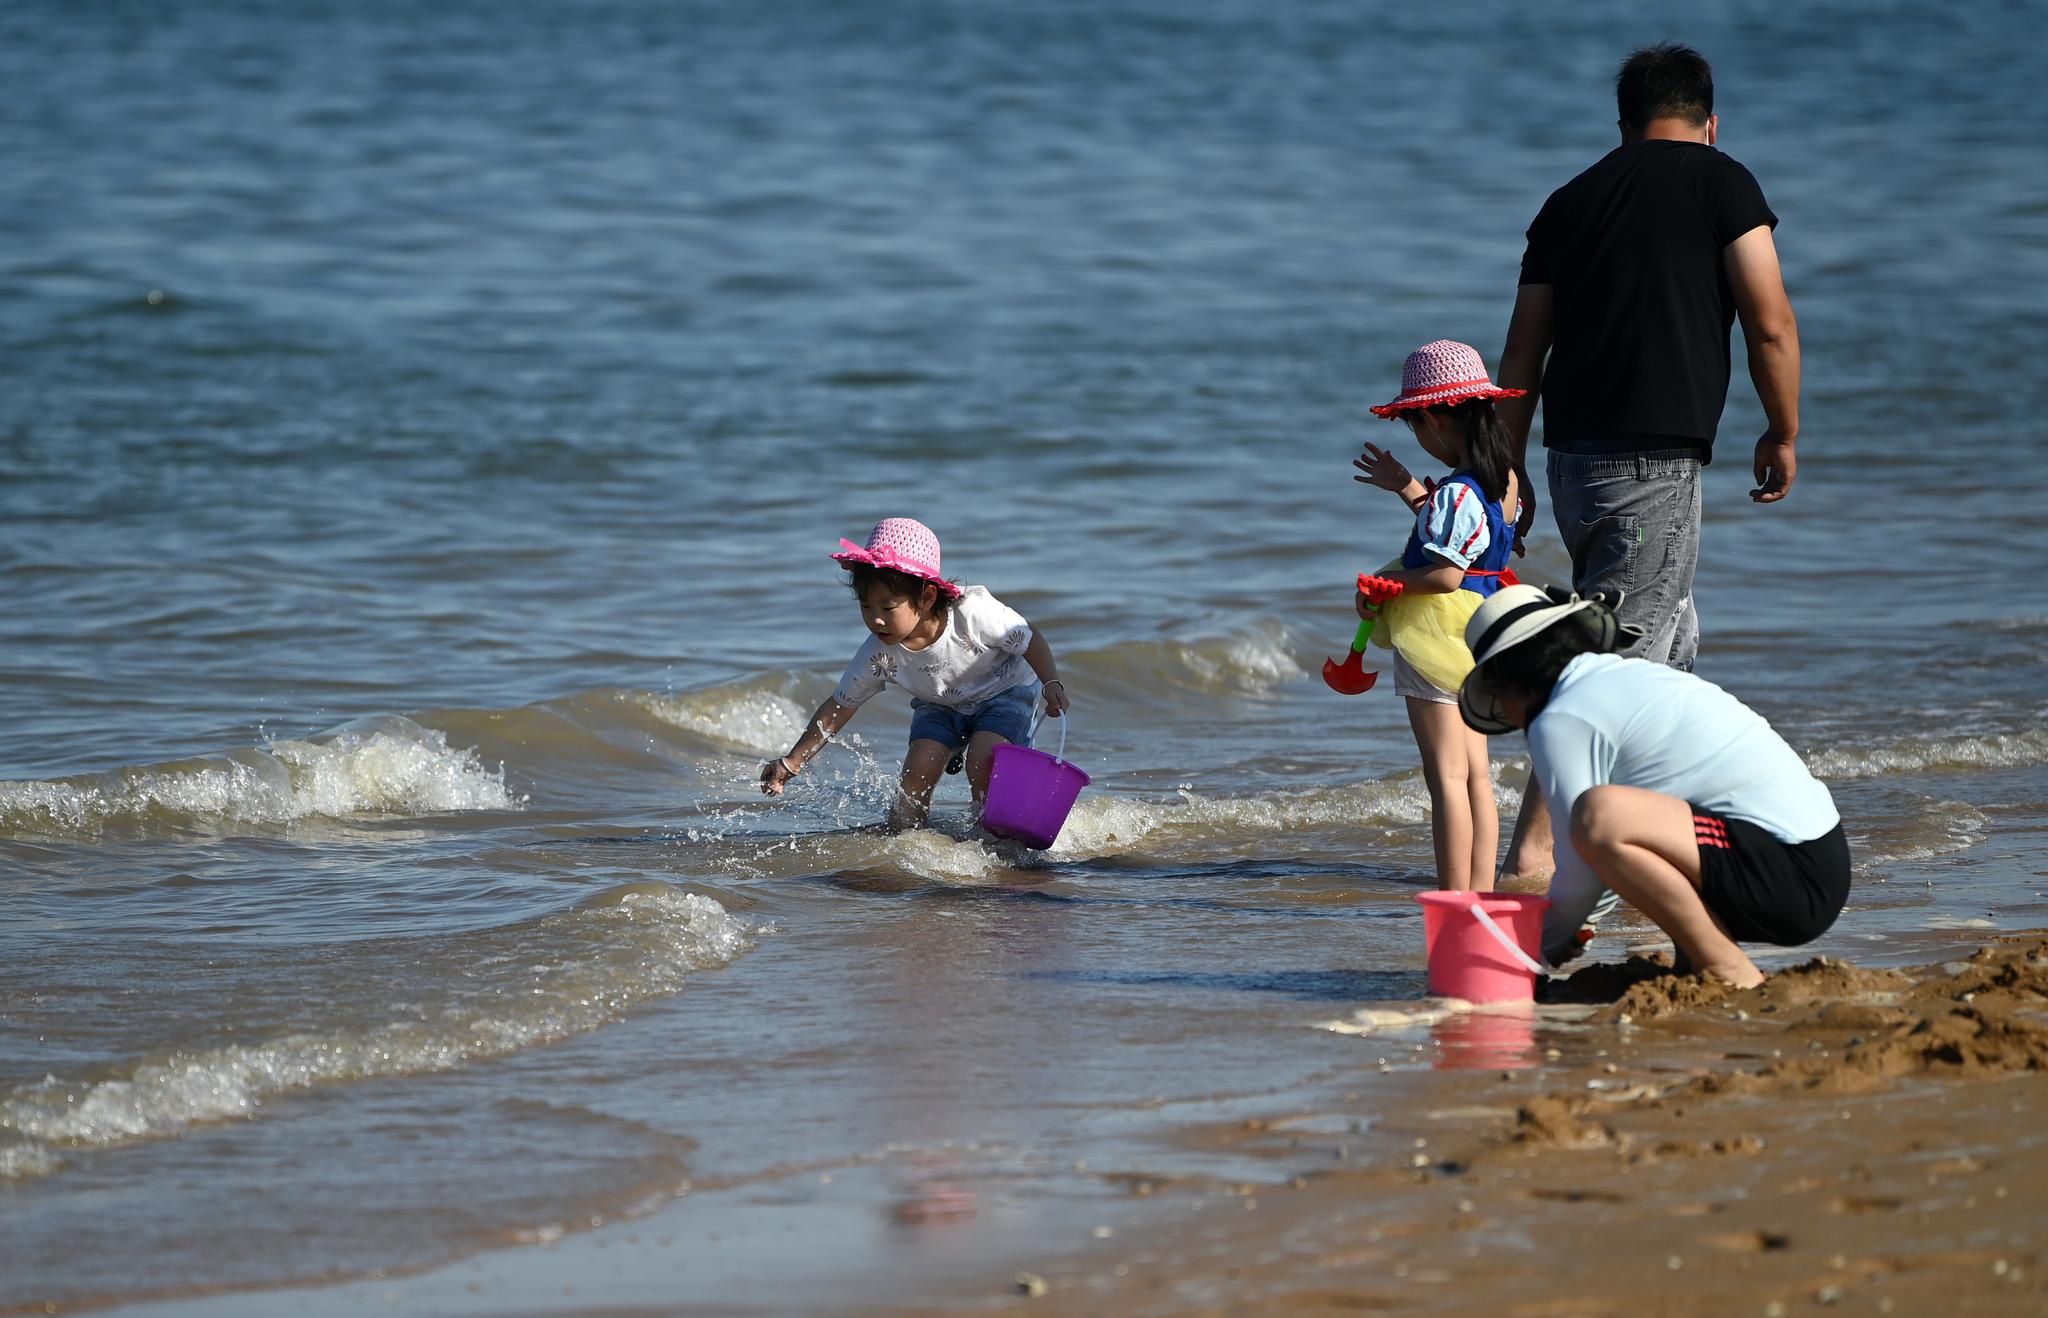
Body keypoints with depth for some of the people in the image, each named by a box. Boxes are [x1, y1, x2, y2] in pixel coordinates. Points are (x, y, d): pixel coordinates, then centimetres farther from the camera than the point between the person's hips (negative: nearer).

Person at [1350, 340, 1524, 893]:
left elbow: (1444, 573, -25)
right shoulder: (1502, 482, 8)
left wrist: (1384, 586, -13)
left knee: (1447, 775, -7)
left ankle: (1454, 898, -7)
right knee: (1476, 774, 12)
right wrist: (1407, 489, 31)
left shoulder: (1456, 493, -21)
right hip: (1474, 638, 9)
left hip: (1435, 637, -9)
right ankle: (1481, 892, 14)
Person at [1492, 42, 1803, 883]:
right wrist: (1783, 434, 8)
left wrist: (1511, 472, 19)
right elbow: (1770, 324, -5)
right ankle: (1535, 846, -16)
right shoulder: (1720, 183, 1)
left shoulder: (1571, 200, 15)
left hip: (1573, 458, 6)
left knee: (1671, 652, 19)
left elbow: (1522, 352, 13)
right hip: (1656, 458, -6)